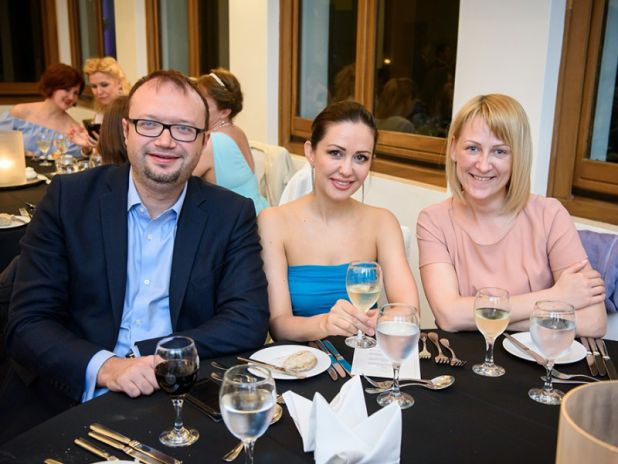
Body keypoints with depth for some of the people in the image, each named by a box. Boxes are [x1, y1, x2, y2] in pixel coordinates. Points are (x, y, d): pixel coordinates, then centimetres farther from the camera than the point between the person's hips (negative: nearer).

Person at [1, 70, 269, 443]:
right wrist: (103, 367, -22)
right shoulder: (68, 198, -1)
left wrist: (143, 356, -15)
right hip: (69, 400, 0)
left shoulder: (232, 214, 0)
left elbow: (249, 321, -5)